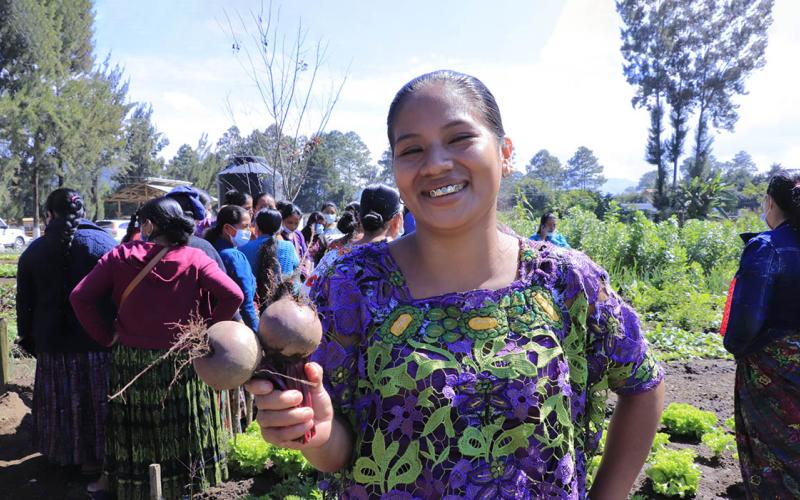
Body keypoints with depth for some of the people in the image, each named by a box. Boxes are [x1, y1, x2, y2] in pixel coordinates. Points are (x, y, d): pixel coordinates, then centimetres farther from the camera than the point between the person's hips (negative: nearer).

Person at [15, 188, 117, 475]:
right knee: (97, 399, 9)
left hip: (52, 343, 3)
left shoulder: (33, 251, 2)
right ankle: (95, 457, 19)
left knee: (59, 401, 16)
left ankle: (63, 454, 30)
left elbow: (24, 303, 7)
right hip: (99, 341, -2)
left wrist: (27, 338, 17)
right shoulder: (106, 244, -8)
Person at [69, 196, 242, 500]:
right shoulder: (194, 258, -8)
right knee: (181, 427, 16)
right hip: (182, 362, -1)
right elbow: (233, 295, -18)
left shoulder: (120, 256, -5)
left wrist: (106, 335, -2)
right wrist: (207, 330, -7)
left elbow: (80, 297, -9)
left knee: (133, 426, 18)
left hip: (131, 362, 1)